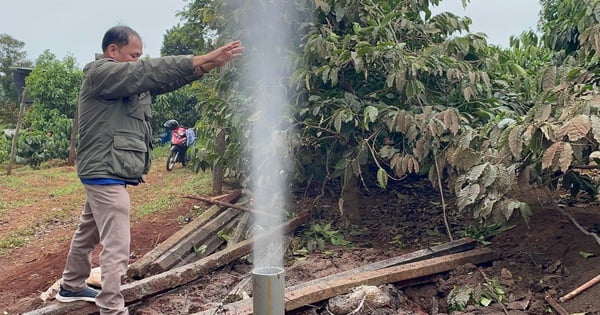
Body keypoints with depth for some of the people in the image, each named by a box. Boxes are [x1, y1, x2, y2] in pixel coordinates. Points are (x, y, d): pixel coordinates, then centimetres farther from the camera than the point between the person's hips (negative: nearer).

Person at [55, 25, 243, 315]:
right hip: (106, 174, -10)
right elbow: (153, 71, -22)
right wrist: (203, 61, -25)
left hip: (106, 175, 10)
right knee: (117, 248, -9)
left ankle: (71, 286, 41)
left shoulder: (127, 81, 16)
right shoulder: (99, 73, -12)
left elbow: (163, 81, 4)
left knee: (88, 233, 24)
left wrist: (207, 65, -9)